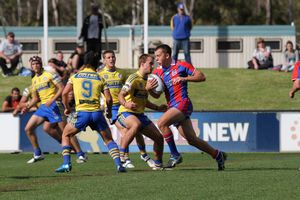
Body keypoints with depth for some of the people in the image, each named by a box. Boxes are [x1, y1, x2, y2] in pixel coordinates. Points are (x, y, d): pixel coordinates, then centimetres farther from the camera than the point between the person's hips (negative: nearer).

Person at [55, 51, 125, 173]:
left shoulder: (75, 76, 10)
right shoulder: (100, 78, 9)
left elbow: (65, 93, 5)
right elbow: (108, 98, 3)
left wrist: (67, 108, 21)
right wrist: (109, 112, 20)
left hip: (82, 113, -1)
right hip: (97, 113, 1)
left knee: (66, 135, 20)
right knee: (108, 139, 16)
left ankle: (66, 164, 5)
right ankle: (118, 164, -1)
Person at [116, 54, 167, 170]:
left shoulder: (146, 80, 15)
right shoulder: (134, 78, -12)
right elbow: (121, 95, -21)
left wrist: (158, 108, 21)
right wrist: (126, 104, -41)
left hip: (139, 114, 9)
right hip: (126, 113, -9)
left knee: (159, 137, 4)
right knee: (136, 125, -42)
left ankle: (158, 164, 24)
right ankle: (121, 153, -38)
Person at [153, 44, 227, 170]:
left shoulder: (181, 66, -3)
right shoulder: (157, 72, 14)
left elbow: (201, 77, -5)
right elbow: (156, 95, 13)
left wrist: (184, 78, -17)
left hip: (182, 103, -7)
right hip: (172, 107, 7)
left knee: (161, 123, -26)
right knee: (192, 140, 8)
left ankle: (175, 155, -17)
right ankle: (218, 155, 24)